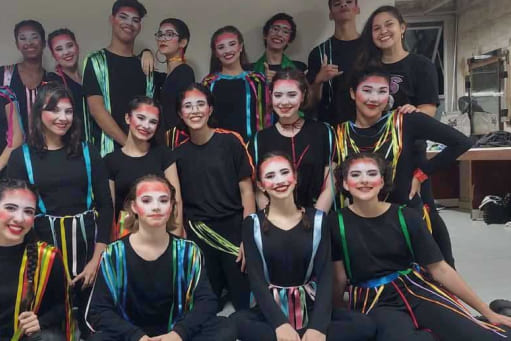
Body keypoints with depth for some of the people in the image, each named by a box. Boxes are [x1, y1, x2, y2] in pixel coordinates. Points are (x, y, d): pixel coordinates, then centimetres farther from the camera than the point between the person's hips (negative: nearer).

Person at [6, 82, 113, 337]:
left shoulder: (87, 152, 4)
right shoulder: (21, 156, 1)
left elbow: (105, 204, 2)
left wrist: (97, 258, -5)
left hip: (85, 240, 1)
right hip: (45, 243, -1)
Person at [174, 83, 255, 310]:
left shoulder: (230, 141, -4)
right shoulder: (178, 152, 4)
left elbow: (246, 191, -3)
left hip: (234, 230, -2)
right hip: (197, 236, 2)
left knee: (245, 302, 3)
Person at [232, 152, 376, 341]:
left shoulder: (317, 219, 4)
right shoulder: (253, 224, 1)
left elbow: (325, 275, -4)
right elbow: (256, 279, -7)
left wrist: (318, 326, -20)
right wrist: (280, 323, -24)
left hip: (311, 308, 2)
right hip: (271, 311, -1)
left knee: (365, 325, -24)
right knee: (236, 322, -33)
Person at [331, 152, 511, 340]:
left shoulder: (406, 217, -3)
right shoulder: (337, 223, -7)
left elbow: (440, 269, 0)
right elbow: (339, 278, 0)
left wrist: (487, 312, 1)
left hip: (416, 289, 1)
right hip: (373, 302, -1)